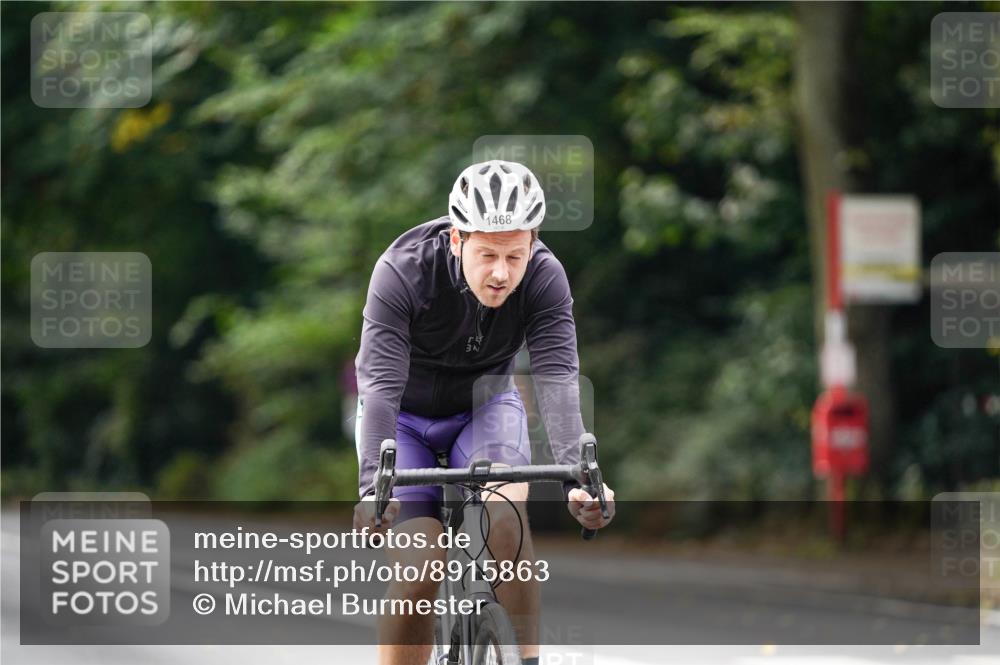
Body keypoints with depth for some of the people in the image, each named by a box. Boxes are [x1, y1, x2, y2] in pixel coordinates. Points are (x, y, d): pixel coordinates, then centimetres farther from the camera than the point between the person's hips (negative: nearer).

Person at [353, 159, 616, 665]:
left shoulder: (544, 277, -25)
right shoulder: (402, 272, -31)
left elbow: (558, 379, -33)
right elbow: (381, 383, -38)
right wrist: (372, 486, -52)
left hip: (484, 406, 1)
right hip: (406, 417, -1)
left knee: (504, 517, -29)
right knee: (417, 573, -15)